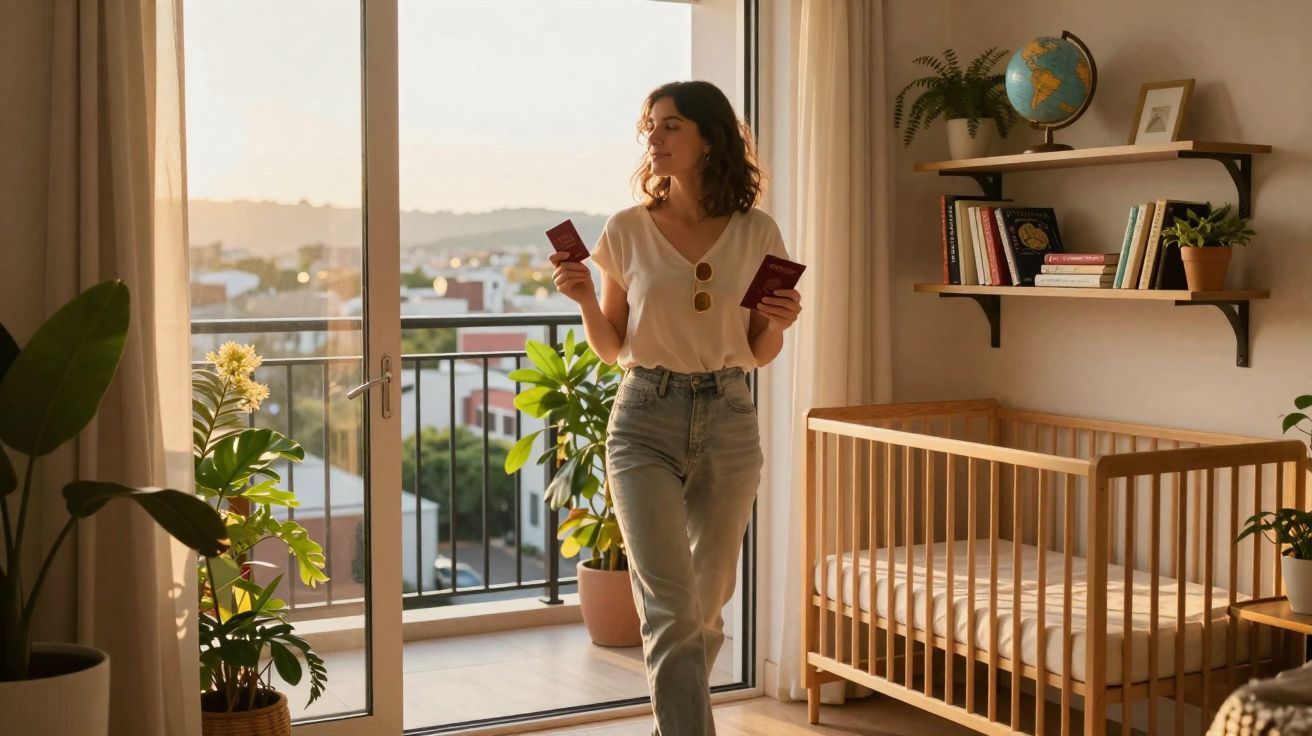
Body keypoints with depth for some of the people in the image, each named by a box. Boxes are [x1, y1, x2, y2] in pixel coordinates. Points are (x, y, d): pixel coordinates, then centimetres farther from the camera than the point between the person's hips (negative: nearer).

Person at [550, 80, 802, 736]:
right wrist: (584, 300, -11)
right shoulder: (626, 231, 0)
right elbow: (611, 348, 7)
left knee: (707, 603, 14)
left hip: (728, 423, 2)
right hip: (645, 422, -2)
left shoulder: (755, 233, 2)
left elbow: (760, 354, 9)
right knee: (672, 610, -12)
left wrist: (779, 323, -12)